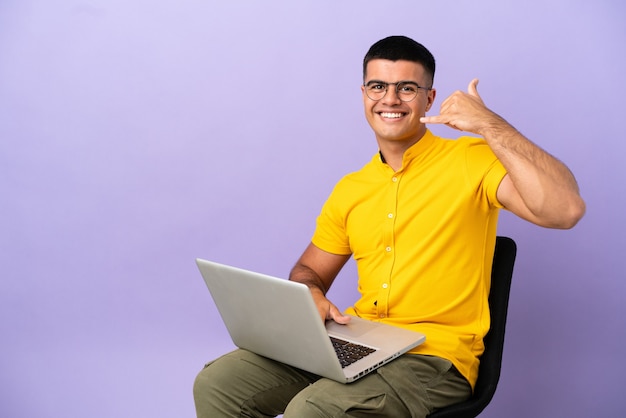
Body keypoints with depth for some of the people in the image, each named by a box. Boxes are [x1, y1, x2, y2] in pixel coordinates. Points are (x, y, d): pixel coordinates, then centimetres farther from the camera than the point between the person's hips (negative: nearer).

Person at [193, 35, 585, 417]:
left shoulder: (470, 161, -6)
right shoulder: (349, 190, 11)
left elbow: (565, 209, -21)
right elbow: (309, 271, 20)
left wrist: (490, 124, -21)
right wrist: (310, 297, -5)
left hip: (434, 356, -5)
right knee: (217, 383, -7)